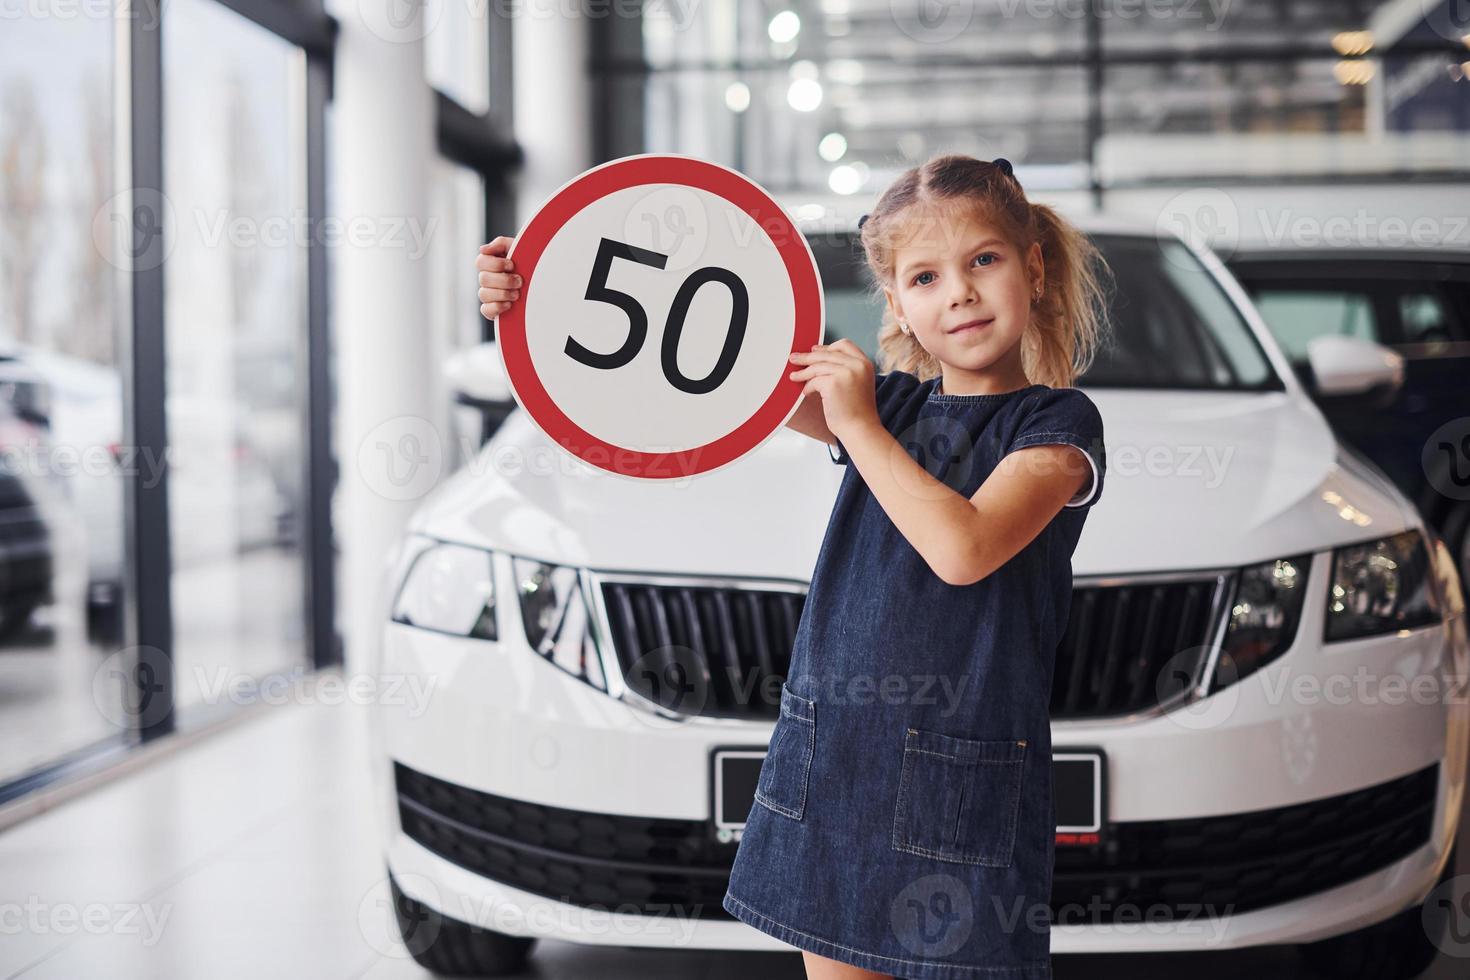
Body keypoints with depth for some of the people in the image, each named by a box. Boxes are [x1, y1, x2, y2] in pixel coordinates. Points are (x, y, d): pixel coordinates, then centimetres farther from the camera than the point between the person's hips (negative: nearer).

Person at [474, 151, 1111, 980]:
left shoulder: (1058, 423, -4)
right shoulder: (883, 401, 10)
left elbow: (962, 548, -20)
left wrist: (859, 426, -12)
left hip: (964, 789, -5)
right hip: (828, 759, 5)